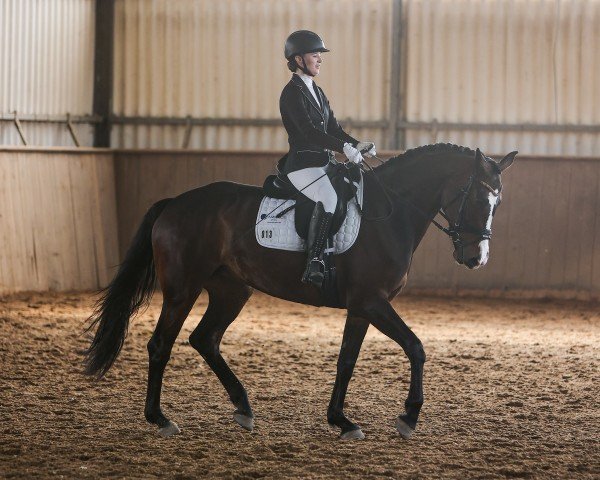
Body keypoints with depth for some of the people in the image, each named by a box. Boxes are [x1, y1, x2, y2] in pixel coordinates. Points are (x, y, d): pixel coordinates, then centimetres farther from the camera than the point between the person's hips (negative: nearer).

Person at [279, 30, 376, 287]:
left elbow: (333, 127, 18)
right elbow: (309, 131, -20)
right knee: (328, 198, -35)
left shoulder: (317, 92, 20)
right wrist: (344, 147, -28)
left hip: (324, 163, 10)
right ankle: (314, 265, -40)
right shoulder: (292, 93, -9)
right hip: (302, 164, -10)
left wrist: (357, 145, 0)